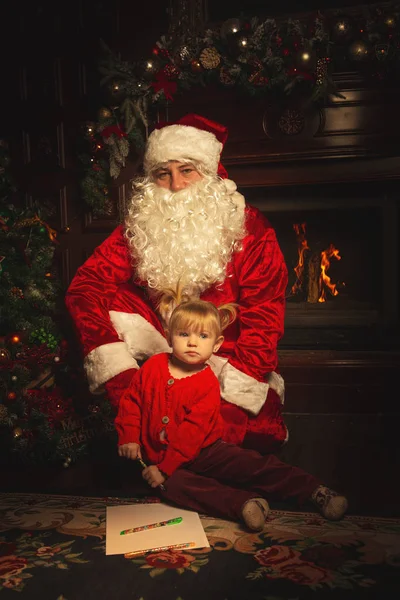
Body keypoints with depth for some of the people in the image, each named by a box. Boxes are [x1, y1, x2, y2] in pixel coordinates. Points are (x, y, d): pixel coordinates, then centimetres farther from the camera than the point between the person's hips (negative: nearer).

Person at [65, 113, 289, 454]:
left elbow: (263, 319, -15)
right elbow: (85, 286, -13)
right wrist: (120, 375, -27)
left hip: (226, 359, -2)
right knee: (109, 304, -22)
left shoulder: (248, 228, -10)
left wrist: (231, 404, -27)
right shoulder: (140, 226, -3)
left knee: (258, 433, -30)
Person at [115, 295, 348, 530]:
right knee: (173, 484, -32)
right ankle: (243, 503, -45)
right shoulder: (153, 366, 0)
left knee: (250, 464, -21)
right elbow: (131, 401, 8)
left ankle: (315, 490, -18)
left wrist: (165, 468, -22)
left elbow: (192, 433, -17)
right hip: (159, 455, 1)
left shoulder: (208, 383, -11)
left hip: (202, 451, -1)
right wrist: (129, 438, -5)